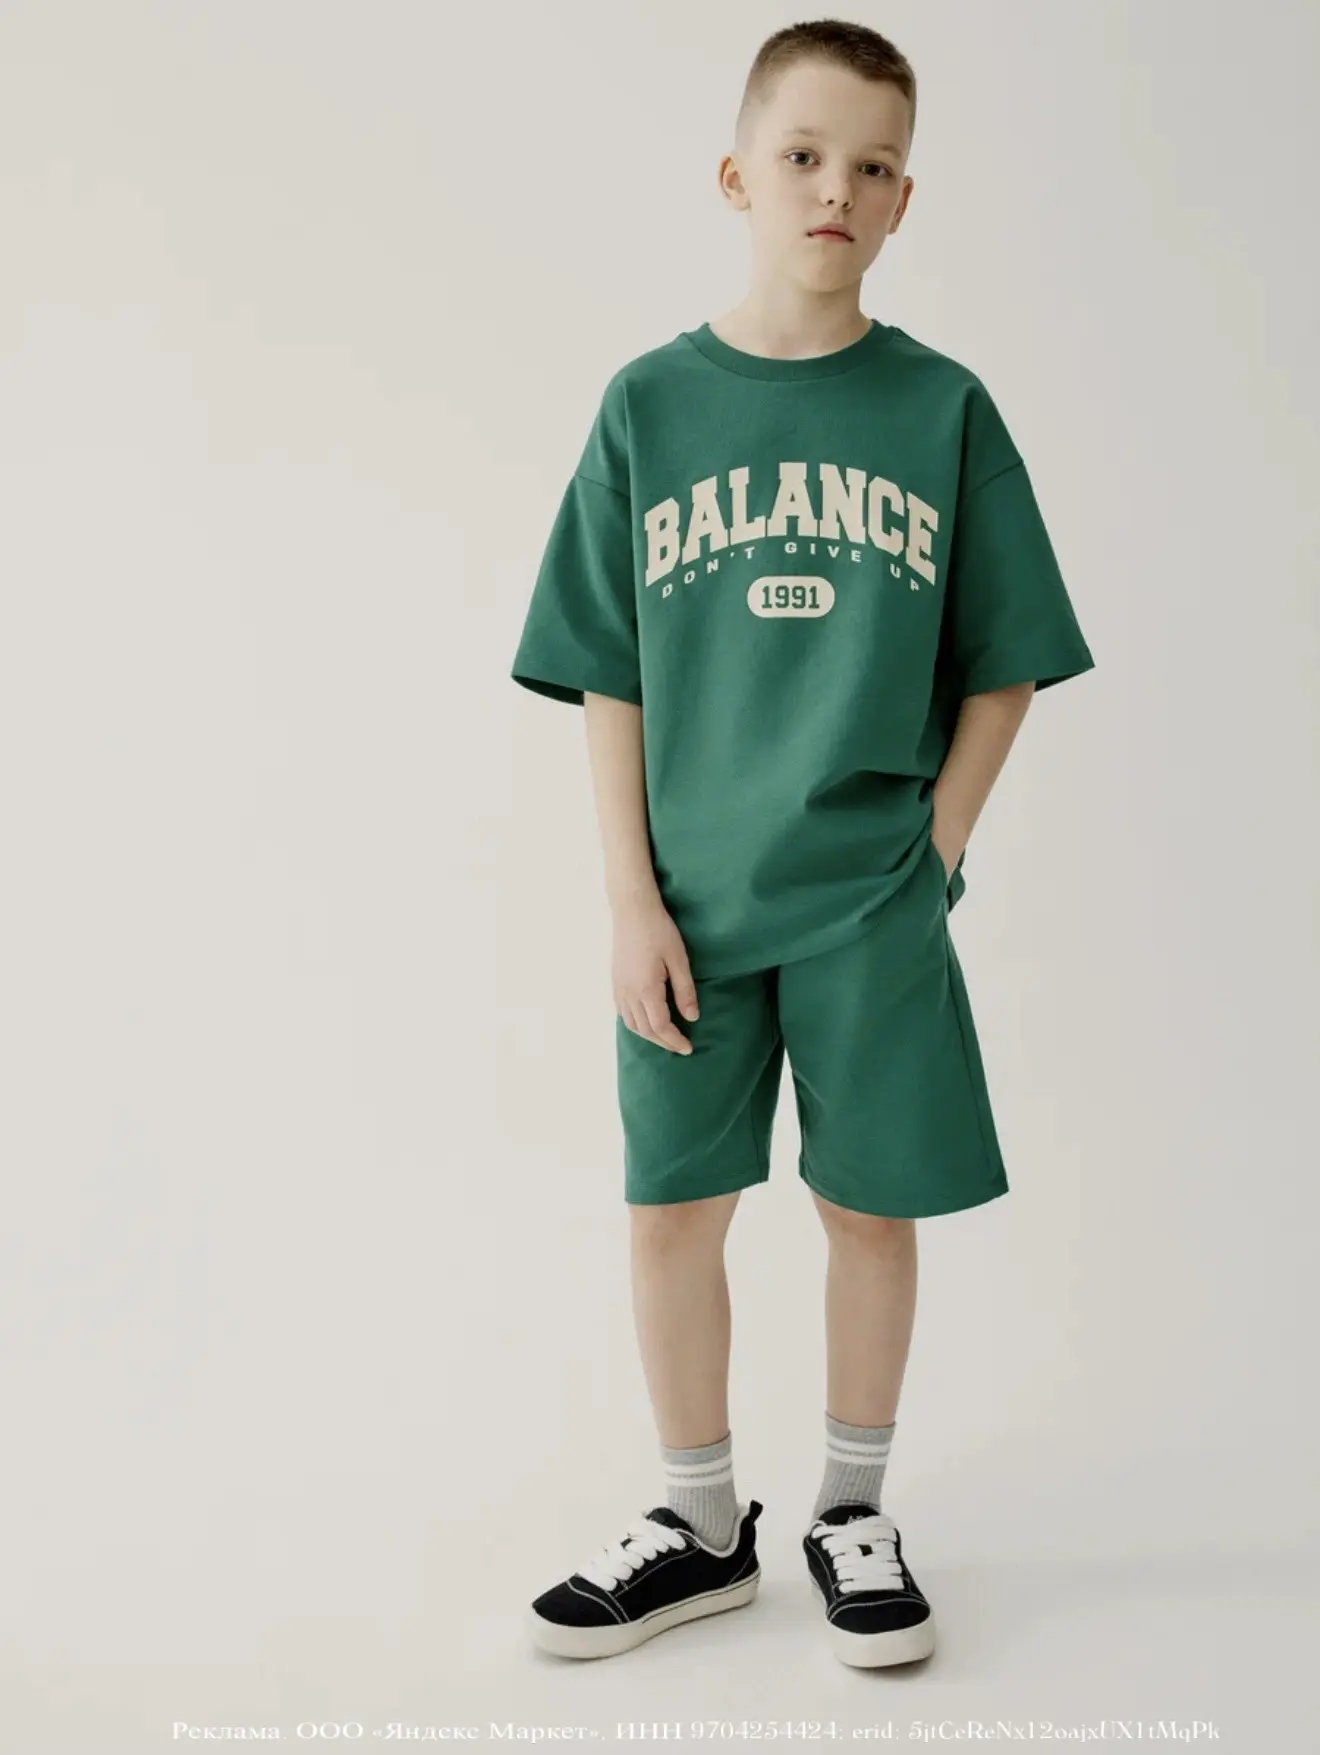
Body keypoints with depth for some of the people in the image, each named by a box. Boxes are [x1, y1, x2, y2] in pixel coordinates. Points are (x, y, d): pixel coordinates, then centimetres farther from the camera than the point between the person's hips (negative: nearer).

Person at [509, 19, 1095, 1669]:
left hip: (872, 905, 0)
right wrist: (631, 900, -5)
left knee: (871, 1209, 8)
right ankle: (700, 1524, 28)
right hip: (694, 903, 1)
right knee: (672, 1210, 7)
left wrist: (933, 850, -5)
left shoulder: (942, 408, -1)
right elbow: (606, 678, 0)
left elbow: (1003, 666, 4)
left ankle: (852, 1516, 29)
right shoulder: (651, 403, 1)